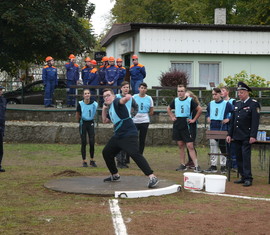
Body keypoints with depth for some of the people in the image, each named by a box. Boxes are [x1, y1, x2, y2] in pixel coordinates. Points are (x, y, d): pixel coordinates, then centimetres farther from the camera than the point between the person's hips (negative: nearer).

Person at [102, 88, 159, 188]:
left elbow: (122, 101, -34)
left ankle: (152, 177, -28)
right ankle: (115, 175, 33)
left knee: (135, 154, -24)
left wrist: (127, 98, -57)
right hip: (118, 136, 10)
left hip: (129, 134, -10)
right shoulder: (110, 108, 18)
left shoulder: (116, 102, -9)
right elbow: (105, 121, 30)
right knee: (106, 153, 16)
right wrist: (104, 109, 17)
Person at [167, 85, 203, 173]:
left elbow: (199, 110, -3)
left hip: (186, 126, -5)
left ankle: (196, 166, -11)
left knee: (190, 146, -10)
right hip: (177, 125, 5)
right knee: (181, 145, 9)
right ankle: (182, 165, 16)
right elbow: (168, 109, 26)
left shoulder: (190, 100, -6)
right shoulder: (175, 101, 8)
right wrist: (172, 117, 12)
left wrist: (194, 120, -5)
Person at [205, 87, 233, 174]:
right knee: (213, 148, 6)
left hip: (222, 129, -4)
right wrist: (208, 117, 11)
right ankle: (213, 166, 11)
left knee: (223, 148, 2)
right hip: (213, 128, 4)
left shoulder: (226, 104, -6)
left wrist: (228, 119, -12)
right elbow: (207, 111, 28)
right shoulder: (210, 104, 9)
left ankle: (223, 166, 10)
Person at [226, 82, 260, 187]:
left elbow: (255, 121, -12)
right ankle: (243, 177, 15)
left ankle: (248, 178, -6)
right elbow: (233, 120, 18)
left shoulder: (254, 104, -6)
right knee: (239, 157, 8)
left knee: (246, 156, -10)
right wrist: (229, 134, 14)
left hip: (246, 137, -7)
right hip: (237, 136, 7)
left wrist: (253, 136, -18)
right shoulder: (237, 104, 15)